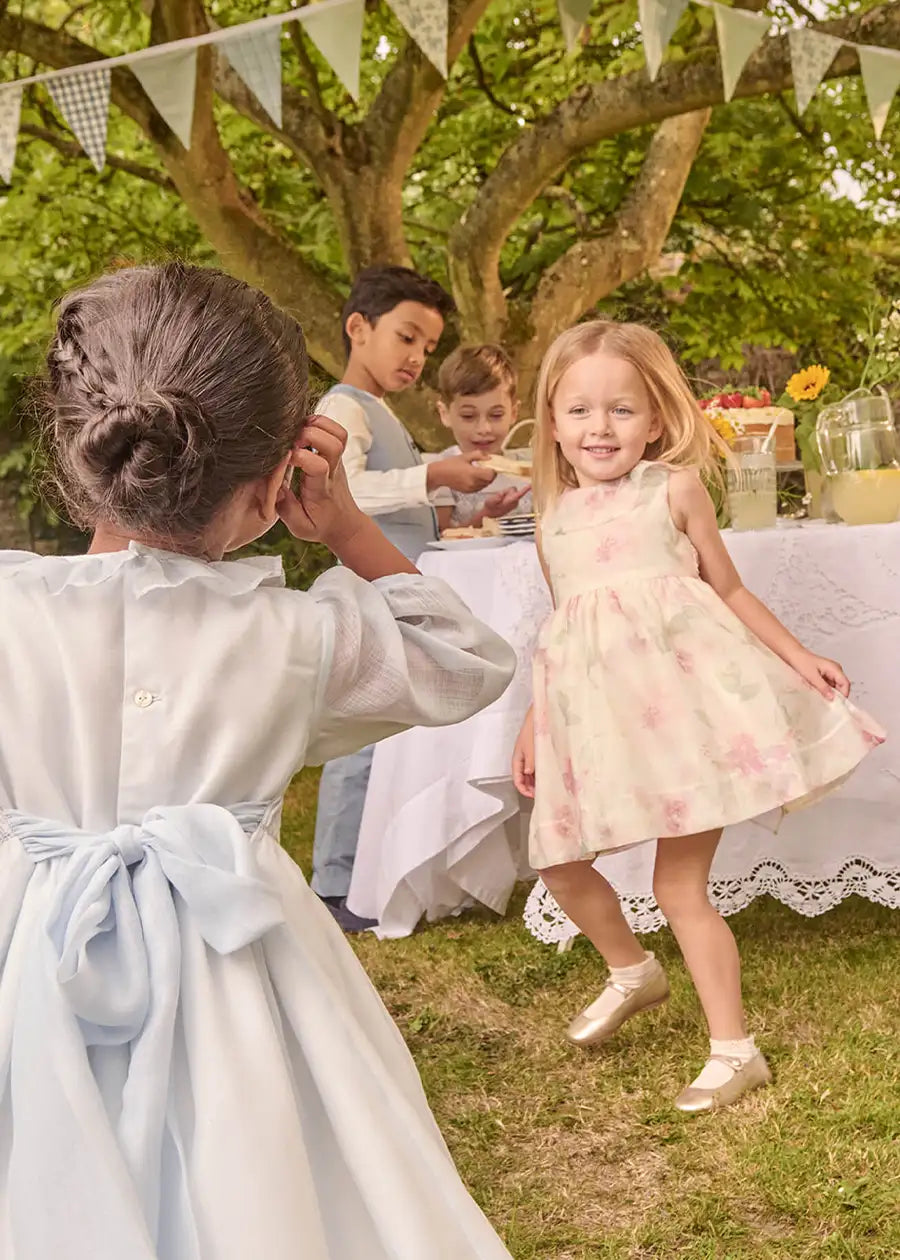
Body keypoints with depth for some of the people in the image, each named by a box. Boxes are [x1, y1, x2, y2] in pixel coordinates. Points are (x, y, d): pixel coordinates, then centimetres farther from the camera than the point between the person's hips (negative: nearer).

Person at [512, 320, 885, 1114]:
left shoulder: (674, 489, 2)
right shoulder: (556, 517, 14)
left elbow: (728, 590, 9)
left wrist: (796, 656, 3)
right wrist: (533, 725, 19)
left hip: (681, 697, -5)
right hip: (599, 712, 5)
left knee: (680, 883, -7)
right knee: (560, 863, 9)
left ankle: (735, 1050, 6)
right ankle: (632, 971, 38)